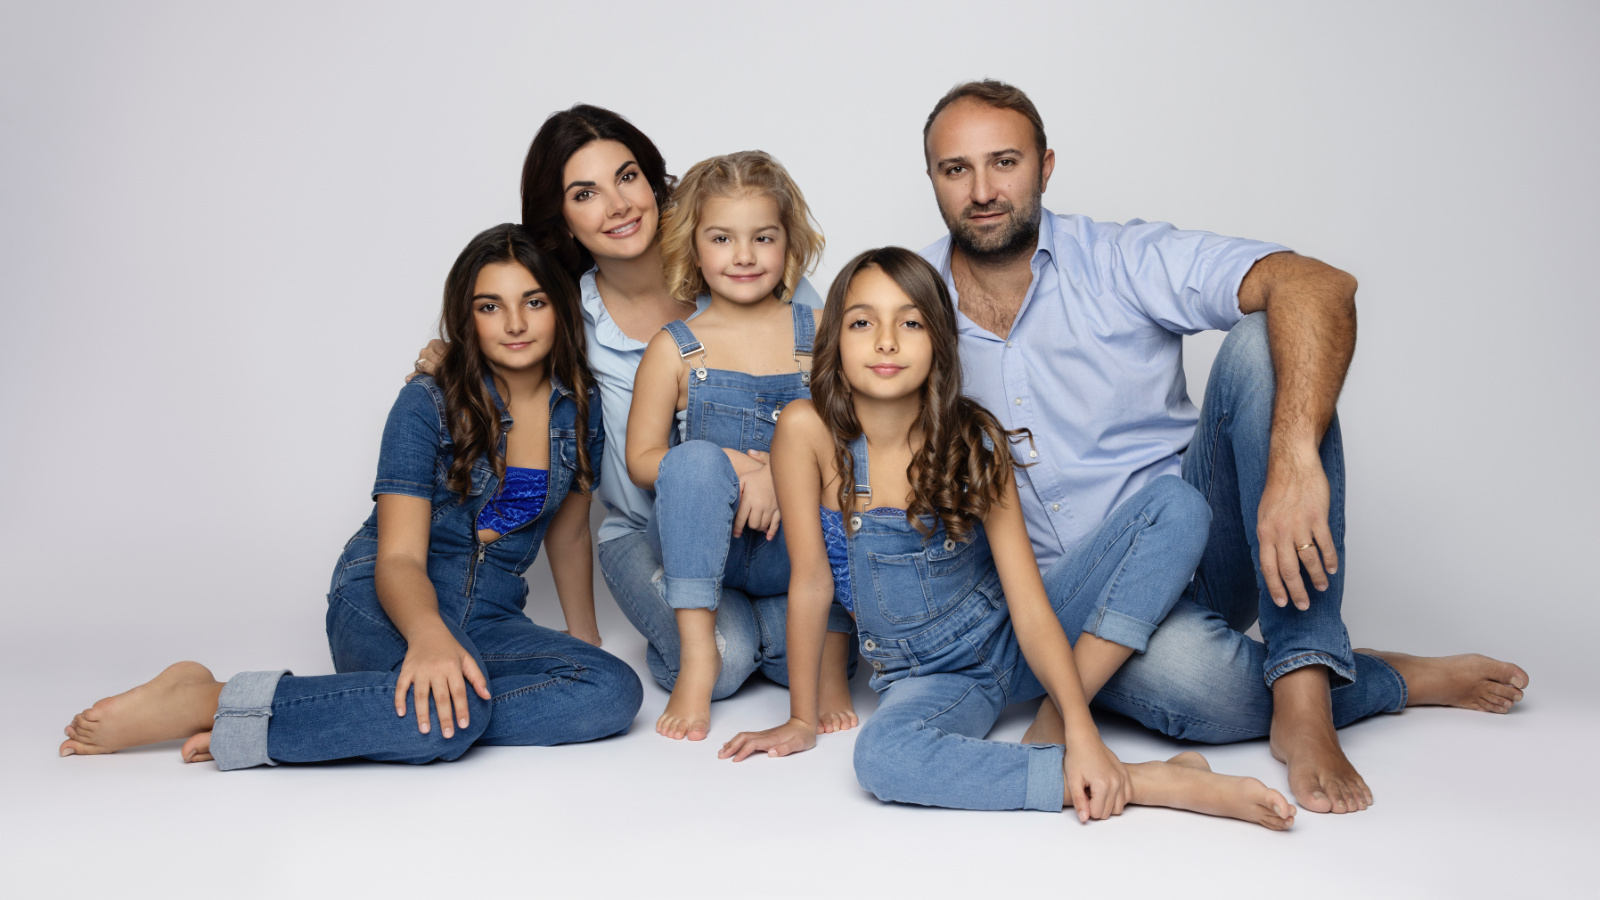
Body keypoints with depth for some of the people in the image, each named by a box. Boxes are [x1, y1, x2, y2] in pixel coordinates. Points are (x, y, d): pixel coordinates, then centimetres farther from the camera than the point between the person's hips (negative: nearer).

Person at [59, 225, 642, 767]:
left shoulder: (581, 409, 4)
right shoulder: (427, 405, -8)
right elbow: (398, 556, -16)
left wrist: (586, 641, 22)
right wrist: (428, 632, -38)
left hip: (489, 621, 5)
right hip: (382, 605, -5)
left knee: (615, 691, -29)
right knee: (451, 713, -41)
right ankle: (198, 704, -26)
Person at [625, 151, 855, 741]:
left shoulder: (819, 335, 4)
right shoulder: (675, 348, 2)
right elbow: (642, 460, 1)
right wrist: (728, 467, -15)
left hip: (791, 548, 1)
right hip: (703, 545, -1)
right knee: (696, 459, -30)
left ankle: (832, 661, -18)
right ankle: (696, 658, -28)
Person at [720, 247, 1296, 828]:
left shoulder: (974, 443, -12)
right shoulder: (809, 431, -17)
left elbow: (1030, 605, -16)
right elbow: (811, 581, -12)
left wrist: (1079, 730, -29)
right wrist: (803, 721, -6)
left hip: (1012, 645, 2)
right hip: (926, 677, -2)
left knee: (1176, 505, -14)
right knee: (882, 757, -40)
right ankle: (1149, 782, -30)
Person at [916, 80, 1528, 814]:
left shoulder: (1121, 260, -8)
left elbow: (1320, 285, -23)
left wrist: (1294, 460, -39)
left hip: (1201, 551, 0)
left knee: (1262, 340, -26)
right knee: (1179, 672, -37)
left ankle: (1303, 693, -29)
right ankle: (1400, 679, -5)